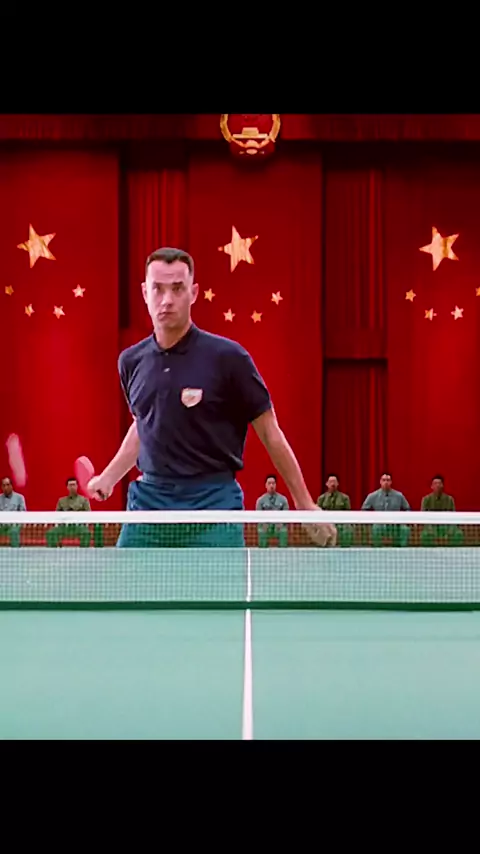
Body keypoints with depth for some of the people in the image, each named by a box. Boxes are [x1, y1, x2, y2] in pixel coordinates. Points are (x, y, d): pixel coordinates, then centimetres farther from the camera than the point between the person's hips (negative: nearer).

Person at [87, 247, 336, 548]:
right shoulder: (131, 361, 6)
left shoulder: (228, 357, -9)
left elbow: (271, 434, -2)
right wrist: (108, 478, 20)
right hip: (148, 501, 4)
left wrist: (304, 503, -1)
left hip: (213, 502, -4)